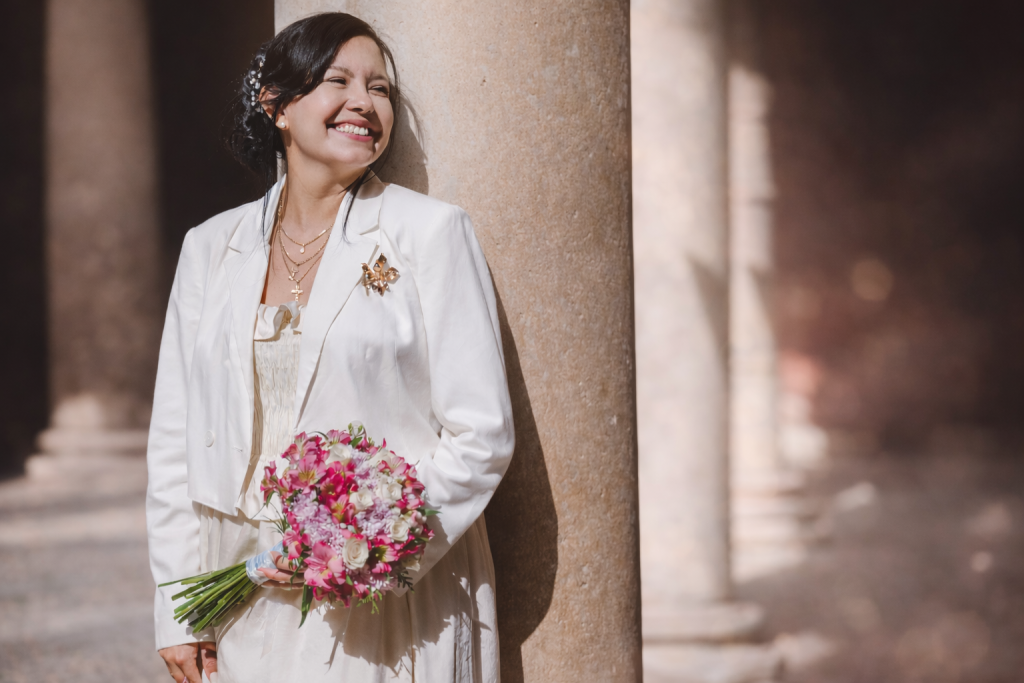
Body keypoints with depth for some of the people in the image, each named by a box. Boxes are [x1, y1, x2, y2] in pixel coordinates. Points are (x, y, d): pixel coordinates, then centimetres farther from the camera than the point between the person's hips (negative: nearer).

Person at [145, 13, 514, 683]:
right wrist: (179, 612, 3)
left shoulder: (432, 232, -3)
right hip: (246, 603, 3)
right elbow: (176, 437, 9)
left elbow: (482, 434, -6)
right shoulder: (211, 246, 8)